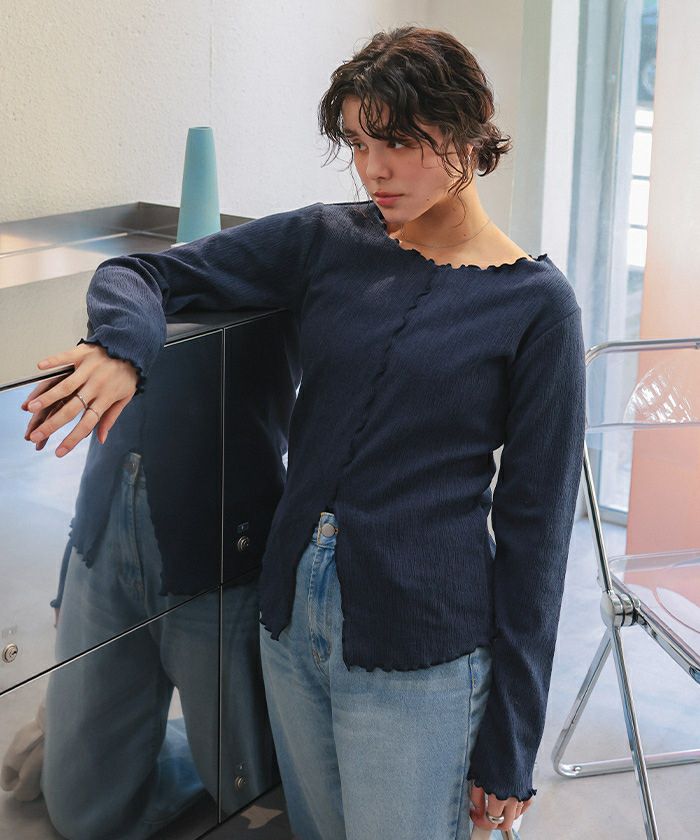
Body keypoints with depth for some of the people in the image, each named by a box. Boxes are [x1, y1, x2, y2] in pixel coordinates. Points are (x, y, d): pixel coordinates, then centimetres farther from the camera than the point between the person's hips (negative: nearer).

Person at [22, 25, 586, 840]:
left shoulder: (535, 304, -9)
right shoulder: (327, 240, 1)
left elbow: (533, 526, -7)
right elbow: (140, 273, 3)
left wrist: (508, 748, -6)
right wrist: (123, 346, -23)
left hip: (418, 653, -4)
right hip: (292, 618, 5)